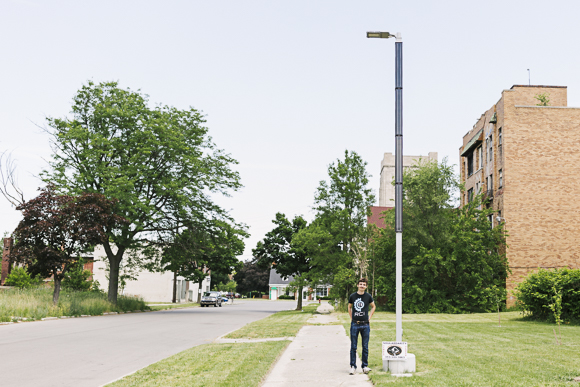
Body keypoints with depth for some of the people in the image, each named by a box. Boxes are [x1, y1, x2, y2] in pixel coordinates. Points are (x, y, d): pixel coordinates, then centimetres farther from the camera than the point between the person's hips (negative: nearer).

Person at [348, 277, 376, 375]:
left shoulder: (368, 296, 2)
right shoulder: (352, 296, 3)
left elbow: (373, 306, 17)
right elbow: (349, 307, 19)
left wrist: (369, 318, 8)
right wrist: (351, 318, 9)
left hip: (365, 324, 0)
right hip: (355, 324, 0)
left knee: (365, 347, 5)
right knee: (353, 347, 2)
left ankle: (365, 366, 14)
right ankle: (353, 366, 8)